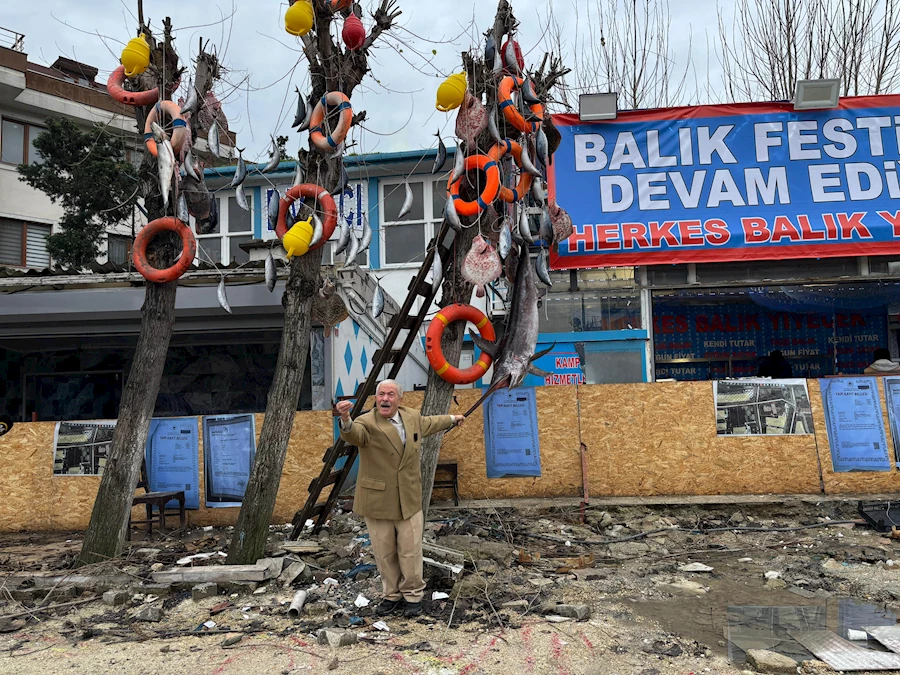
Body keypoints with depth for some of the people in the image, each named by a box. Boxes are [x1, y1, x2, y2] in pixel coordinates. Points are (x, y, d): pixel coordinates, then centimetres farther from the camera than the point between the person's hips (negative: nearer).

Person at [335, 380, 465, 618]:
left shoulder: (413, 417, 3)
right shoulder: (367, 423, -14)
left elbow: (429, 423, 26)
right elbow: (353, 435, -38)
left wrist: (452, 419, 43)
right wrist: (345, 420, -61)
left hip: (409, 499, 3)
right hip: (377, 499, -3)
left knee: (410, 551, 7)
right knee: (384, 553, 9)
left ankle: (413, 595, 27)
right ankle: (392, 595, 29)